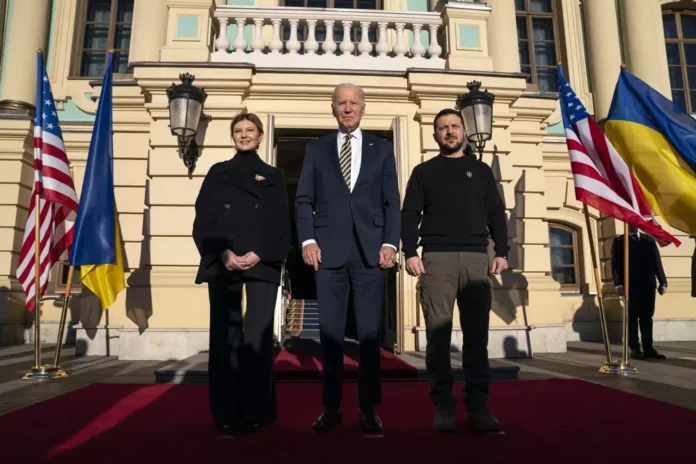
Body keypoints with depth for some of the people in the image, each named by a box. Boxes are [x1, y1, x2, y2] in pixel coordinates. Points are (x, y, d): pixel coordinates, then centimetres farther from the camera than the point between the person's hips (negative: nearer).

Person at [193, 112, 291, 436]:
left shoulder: (273, 176, 14)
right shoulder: (217, 174, 15)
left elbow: (282, 225, 6)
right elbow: (203, 220, 5)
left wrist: (259, 255, -10)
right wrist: (224, 254, -11)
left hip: (262, 264, -1)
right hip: (223, 264, 1)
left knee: (257, 336, -5)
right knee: (225, 336, 0)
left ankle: (257, 412, 5)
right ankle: (227, 414, 9)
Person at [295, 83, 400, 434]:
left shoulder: (381, 149, 13)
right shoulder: (316, 149, 13)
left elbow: (391, 201, 8)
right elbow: (303, 199, 7)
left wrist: (390, 243, -4)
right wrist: (308, 240, -6)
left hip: (369, 250, 0)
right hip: (329, 249, 0)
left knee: (370, 331, 3)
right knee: (330, 331, 4)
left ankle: (369, 408, 13)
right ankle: (331, 407, 14)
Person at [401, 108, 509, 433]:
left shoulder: (481, 170, 19)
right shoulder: (424, 171, 14)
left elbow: (496, 214, 14)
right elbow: (409, 214, 6)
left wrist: (501, 252, 1)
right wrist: (410, 253, -7)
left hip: (477, 258, 2)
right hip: (437, 257, -1)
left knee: (477, 333, 0)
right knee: (438, 333, -3)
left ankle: (478, 405, 7)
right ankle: (443, 405, 4)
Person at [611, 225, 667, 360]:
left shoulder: (649, 240, 15)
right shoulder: (618, 241, 6)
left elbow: (657, 262, 10)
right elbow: (615, 264, -1)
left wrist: (662, 282, 1)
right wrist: (618, 284, -12)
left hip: (648, 284, 3)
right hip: (630, 285, -3)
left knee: (647, 317, 4)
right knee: (632, 317, 1)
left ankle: (648, 348, 8)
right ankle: (635, 349, 5)